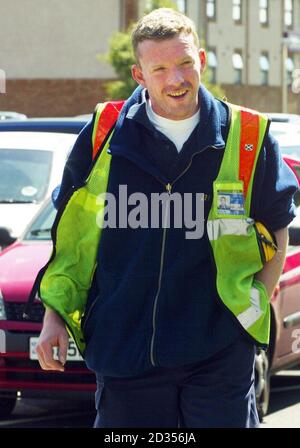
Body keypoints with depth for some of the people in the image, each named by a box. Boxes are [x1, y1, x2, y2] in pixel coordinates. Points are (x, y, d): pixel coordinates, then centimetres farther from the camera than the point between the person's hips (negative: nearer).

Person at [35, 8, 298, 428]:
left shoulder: (248, 137, 0)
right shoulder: (105, 136, 1)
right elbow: (70, 231, 11)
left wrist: (256, 306, 4)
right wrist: (55, 315, 7)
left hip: (220, 350, -1)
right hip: (122, 343, 1)